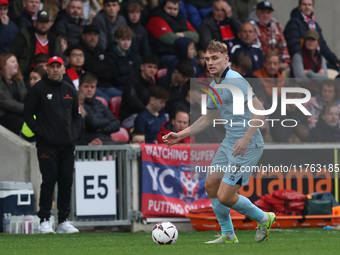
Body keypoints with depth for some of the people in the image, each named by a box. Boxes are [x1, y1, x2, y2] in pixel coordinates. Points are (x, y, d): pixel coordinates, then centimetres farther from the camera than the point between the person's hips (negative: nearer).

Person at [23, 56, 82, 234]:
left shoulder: (70, 90, 14)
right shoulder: (38, 89, 0)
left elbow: (77, 115, 22)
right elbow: (28, 114, -1)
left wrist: (74, 133, 7)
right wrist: (40, 133, -10)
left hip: (67, 145, 5)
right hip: (47, 144, -5)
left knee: (66, 181, 3)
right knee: (49, 180, -9)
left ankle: (63, 221, 8)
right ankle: (44, 220, -4)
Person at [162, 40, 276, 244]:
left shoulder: (234, 80, -17)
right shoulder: (214, 86, 13)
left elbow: (259, 109, -23)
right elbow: (209, 118, 27)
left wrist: (246, 139, -29)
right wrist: (181, 135, 23)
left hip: (247, 146, -10)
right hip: (229, 143, 10)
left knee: (225, 196, -10)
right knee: (211, 185, 13)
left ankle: (263, 219, 13)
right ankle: (228, 235, 26)